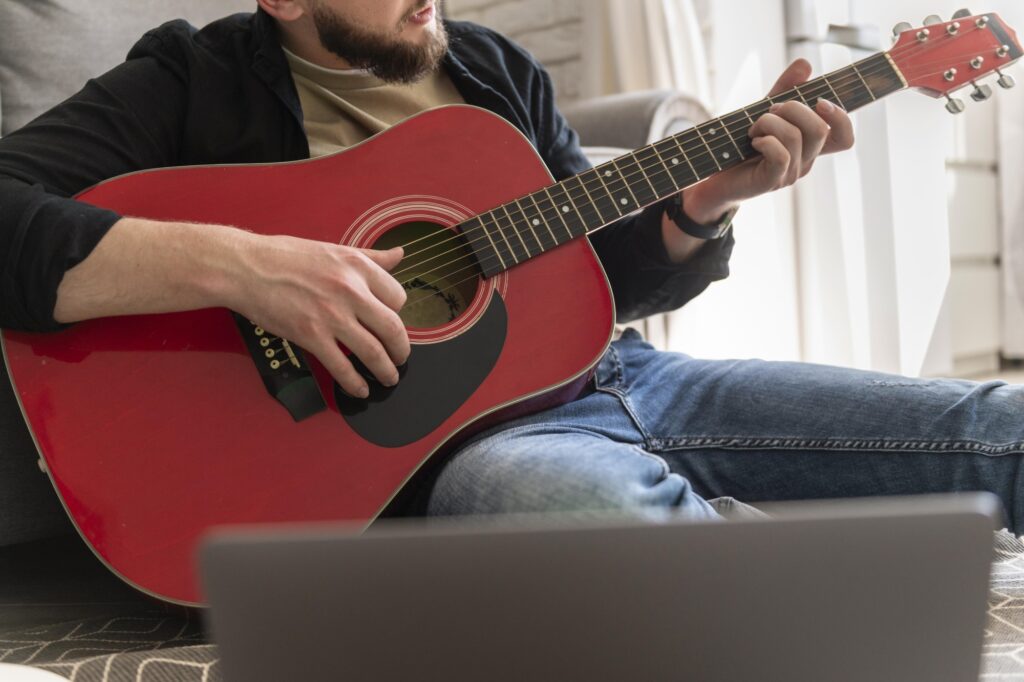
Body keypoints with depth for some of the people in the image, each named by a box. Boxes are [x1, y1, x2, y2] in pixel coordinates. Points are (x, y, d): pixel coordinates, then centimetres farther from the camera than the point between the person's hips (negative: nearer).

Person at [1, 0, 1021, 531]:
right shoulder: (196, 83, -1)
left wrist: (706, 200, 0)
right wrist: (231, 263, -28)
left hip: (610, 374, 7)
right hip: (437, 430, -6)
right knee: (593, 499, -44)